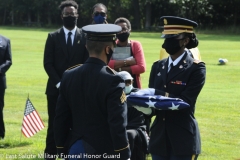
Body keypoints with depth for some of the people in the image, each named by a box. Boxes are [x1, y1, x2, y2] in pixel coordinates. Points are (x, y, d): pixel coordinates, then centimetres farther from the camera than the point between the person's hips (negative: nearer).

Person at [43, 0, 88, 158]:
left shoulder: (85, 37, 4)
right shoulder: (53, 37, 5)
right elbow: (48, 63, 1)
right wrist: (59, 83, -9)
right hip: (56, 88, 0)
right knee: (54, 125, 1)